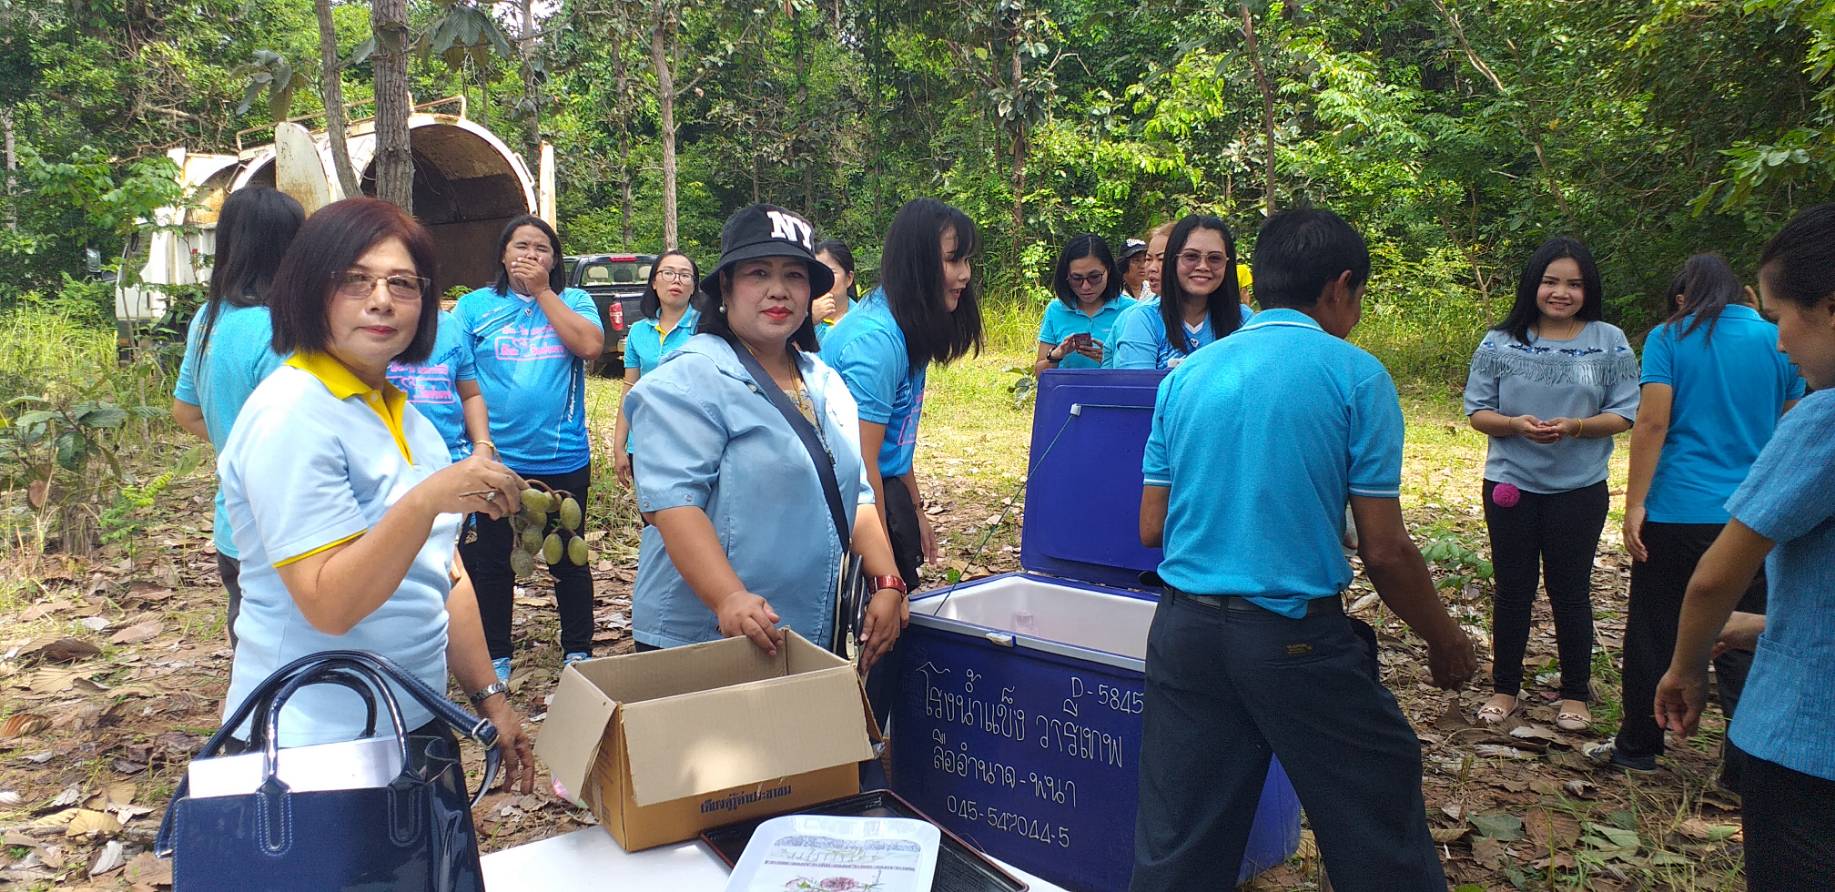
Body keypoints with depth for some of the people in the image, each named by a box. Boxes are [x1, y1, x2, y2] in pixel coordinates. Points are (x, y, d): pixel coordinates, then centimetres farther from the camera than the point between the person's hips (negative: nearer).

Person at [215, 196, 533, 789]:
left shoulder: (400, 413, 8)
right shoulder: (291, 417, -18)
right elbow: (328, 605, -24)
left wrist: (489, 698, 10)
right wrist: (427, 500, -36)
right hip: (321, 746, -8)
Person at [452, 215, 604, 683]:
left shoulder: (573, 301, 4)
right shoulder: (475, 305, 3)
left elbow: (591, 346, -16)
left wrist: (542, 291, -10)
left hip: (563, 459, 0)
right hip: (495, 460, 0)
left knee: (569, 557, 13)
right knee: (492, 561, 11)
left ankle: (578, 651, 28)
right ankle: (495, 657, 27)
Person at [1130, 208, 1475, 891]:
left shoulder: (1186, 375, 6)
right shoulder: (1353, 375, -6)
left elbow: (1151, 529, 8)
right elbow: (1384, 551, -7)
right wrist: (1445, 641, 9)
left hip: (1184, 630, 5)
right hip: (1296, 637, -4)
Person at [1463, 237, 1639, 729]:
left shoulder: (1610, 343, -2)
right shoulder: (1500, 342, -2)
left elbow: (1624, 414, -2)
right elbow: (1477, 411, -1)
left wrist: (1576, 426, -20)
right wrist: (1516, 424, -20)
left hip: (1579, 488, -1)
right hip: (1511, 484, 1)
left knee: (1571, 592, 9)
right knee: (1512, 589, 11)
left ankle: (1575, 694, 25)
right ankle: (1504, 688, 25)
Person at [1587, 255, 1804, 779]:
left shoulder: (1670, 339, -3)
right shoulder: (1777, 342, 6)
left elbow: (1652, 423, -11)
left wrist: (1635, 504, -9)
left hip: (1677, 513, -2)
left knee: (1654, 634, 9)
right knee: (1743, 641, 9)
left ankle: (1638, 747, 20)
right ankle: (1745, 767, 12)